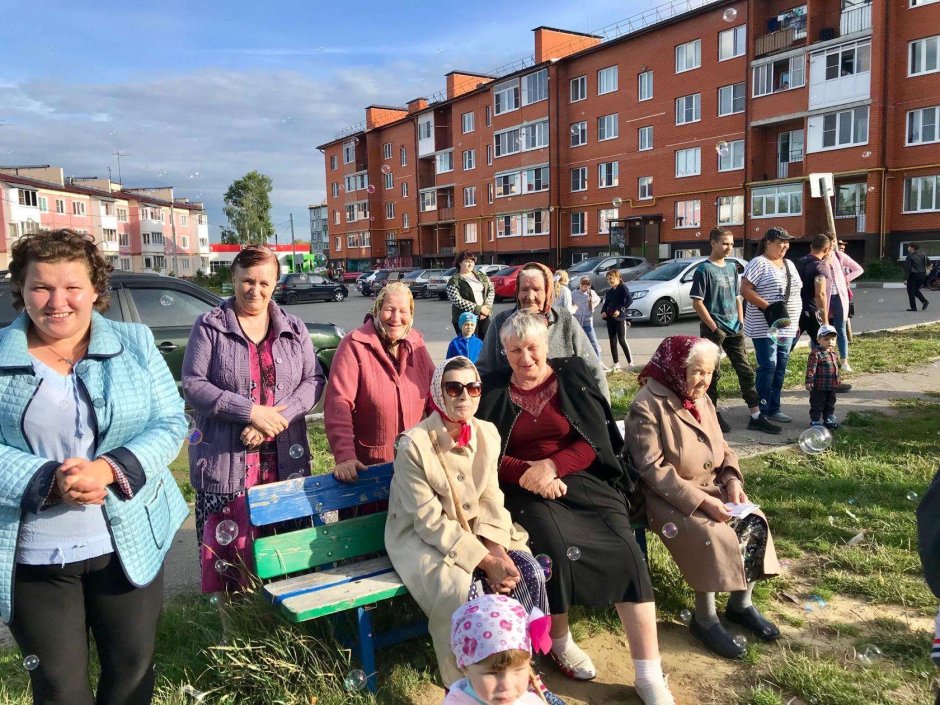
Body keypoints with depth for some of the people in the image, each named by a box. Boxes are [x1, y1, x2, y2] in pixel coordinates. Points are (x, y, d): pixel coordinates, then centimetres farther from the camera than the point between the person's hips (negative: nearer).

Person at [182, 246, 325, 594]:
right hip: (226, 460, -3)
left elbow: (314, 380, 5)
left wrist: (279, 415, -12)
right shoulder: (210, 326, 0)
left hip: (284, 459, 3)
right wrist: (251, 412, -16)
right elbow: (193, 384, -7)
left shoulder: (293, 329, 10)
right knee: (226, 551, -1)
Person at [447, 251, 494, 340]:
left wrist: (487, 306, -7)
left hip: (483, 317, 5)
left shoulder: (481, 276, 13)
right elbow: (458, 301, -13)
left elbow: (491, 290, 10)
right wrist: (479, 309, -16)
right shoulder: (454, 282, -3)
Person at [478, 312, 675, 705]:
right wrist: (527, 472, -17)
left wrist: (552, 466, -16)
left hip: (582, 479, 1)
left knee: (626, 552, -21)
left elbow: (596, 439, 0)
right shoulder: (492, 389, 8)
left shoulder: (574, 376, 7)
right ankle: (559, 641, -1)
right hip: (524, 488, -1)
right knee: (553, 546, -30)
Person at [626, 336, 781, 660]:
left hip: (711, 488, 7)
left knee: (753, 524, -11)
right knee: (712, 535, -28)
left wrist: (732, 481, -8)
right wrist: (701, 500, -27)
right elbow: (653, 470, -22)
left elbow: (722, 448, 13)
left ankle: (741, 603, 8)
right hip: (668, 497, -7)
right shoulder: (647, 407, -18)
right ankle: (705, 619, -9)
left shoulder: (702, 400, 7)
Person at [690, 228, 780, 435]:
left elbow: (737, 297, 18)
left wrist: (741, 322, 7)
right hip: (713, 330, -6)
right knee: (712, 375, 3)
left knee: (746, 371, 5)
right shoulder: (704, 270, -9)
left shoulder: (732, 267, 11)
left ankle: (756, 417, 10)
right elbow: (697, 303, -13)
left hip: (734, 329, 7)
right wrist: (713, 327, -16)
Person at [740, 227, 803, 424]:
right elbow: (745, 290, -16)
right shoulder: (759, 263, -8)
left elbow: (794, 293, 23)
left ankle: (774, 409, 18)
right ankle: (762, 411, 0)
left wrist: (795, 323, 17)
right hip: (765, 327, -8)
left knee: (780, 369, 9)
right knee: (768, 367, -8)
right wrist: (768, 307, -22)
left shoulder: (789, 264, 17)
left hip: (786, 327, 8)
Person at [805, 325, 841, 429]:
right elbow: (811, 369, -18)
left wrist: (837, 382, 25)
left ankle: (829, 419, 32)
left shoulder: (833, 354, 10)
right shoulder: (815, 353, -16)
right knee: (817, 405, 3)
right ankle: (815, 420, 14)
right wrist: (809, 382, -21)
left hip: (832, 387, 8)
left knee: (830, 404, 19)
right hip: (819, 386, -8)